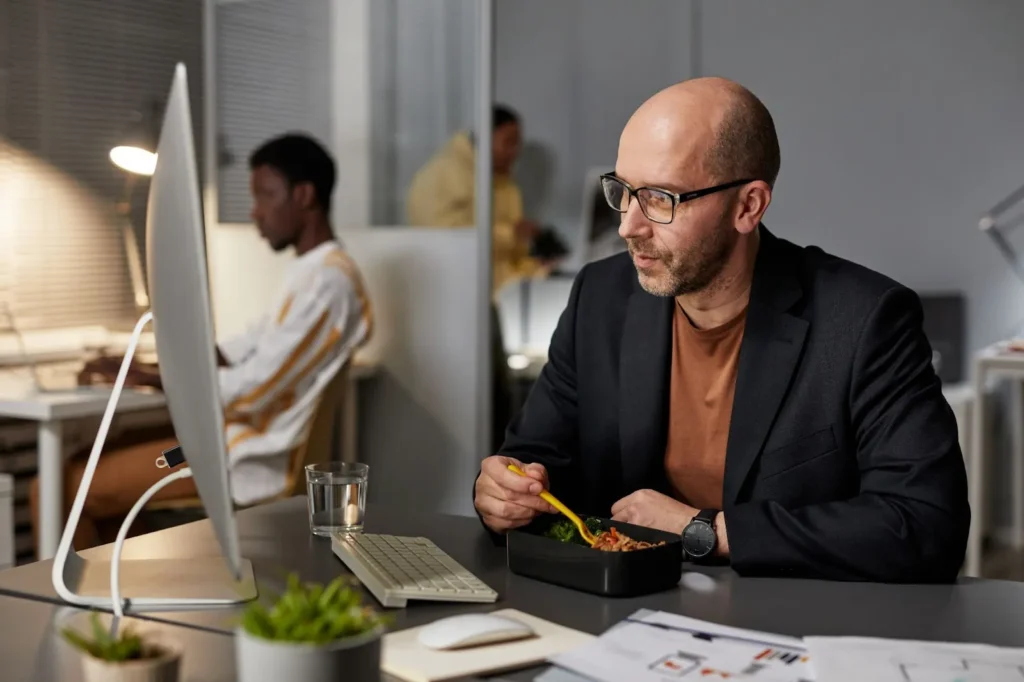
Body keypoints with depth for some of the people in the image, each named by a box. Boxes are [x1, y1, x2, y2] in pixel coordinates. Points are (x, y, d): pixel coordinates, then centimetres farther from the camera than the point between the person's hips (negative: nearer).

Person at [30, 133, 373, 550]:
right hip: (239, 439, 11)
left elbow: (254, 390, -23)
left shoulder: (327, 280, -18)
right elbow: (250, 348, 20)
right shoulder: (312, 271, 15)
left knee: (57, 490, -10)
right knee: (90, 463, 15)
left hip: (250, 461, -10)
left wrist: (151, 378, -14)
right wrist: (157, 367, 8)